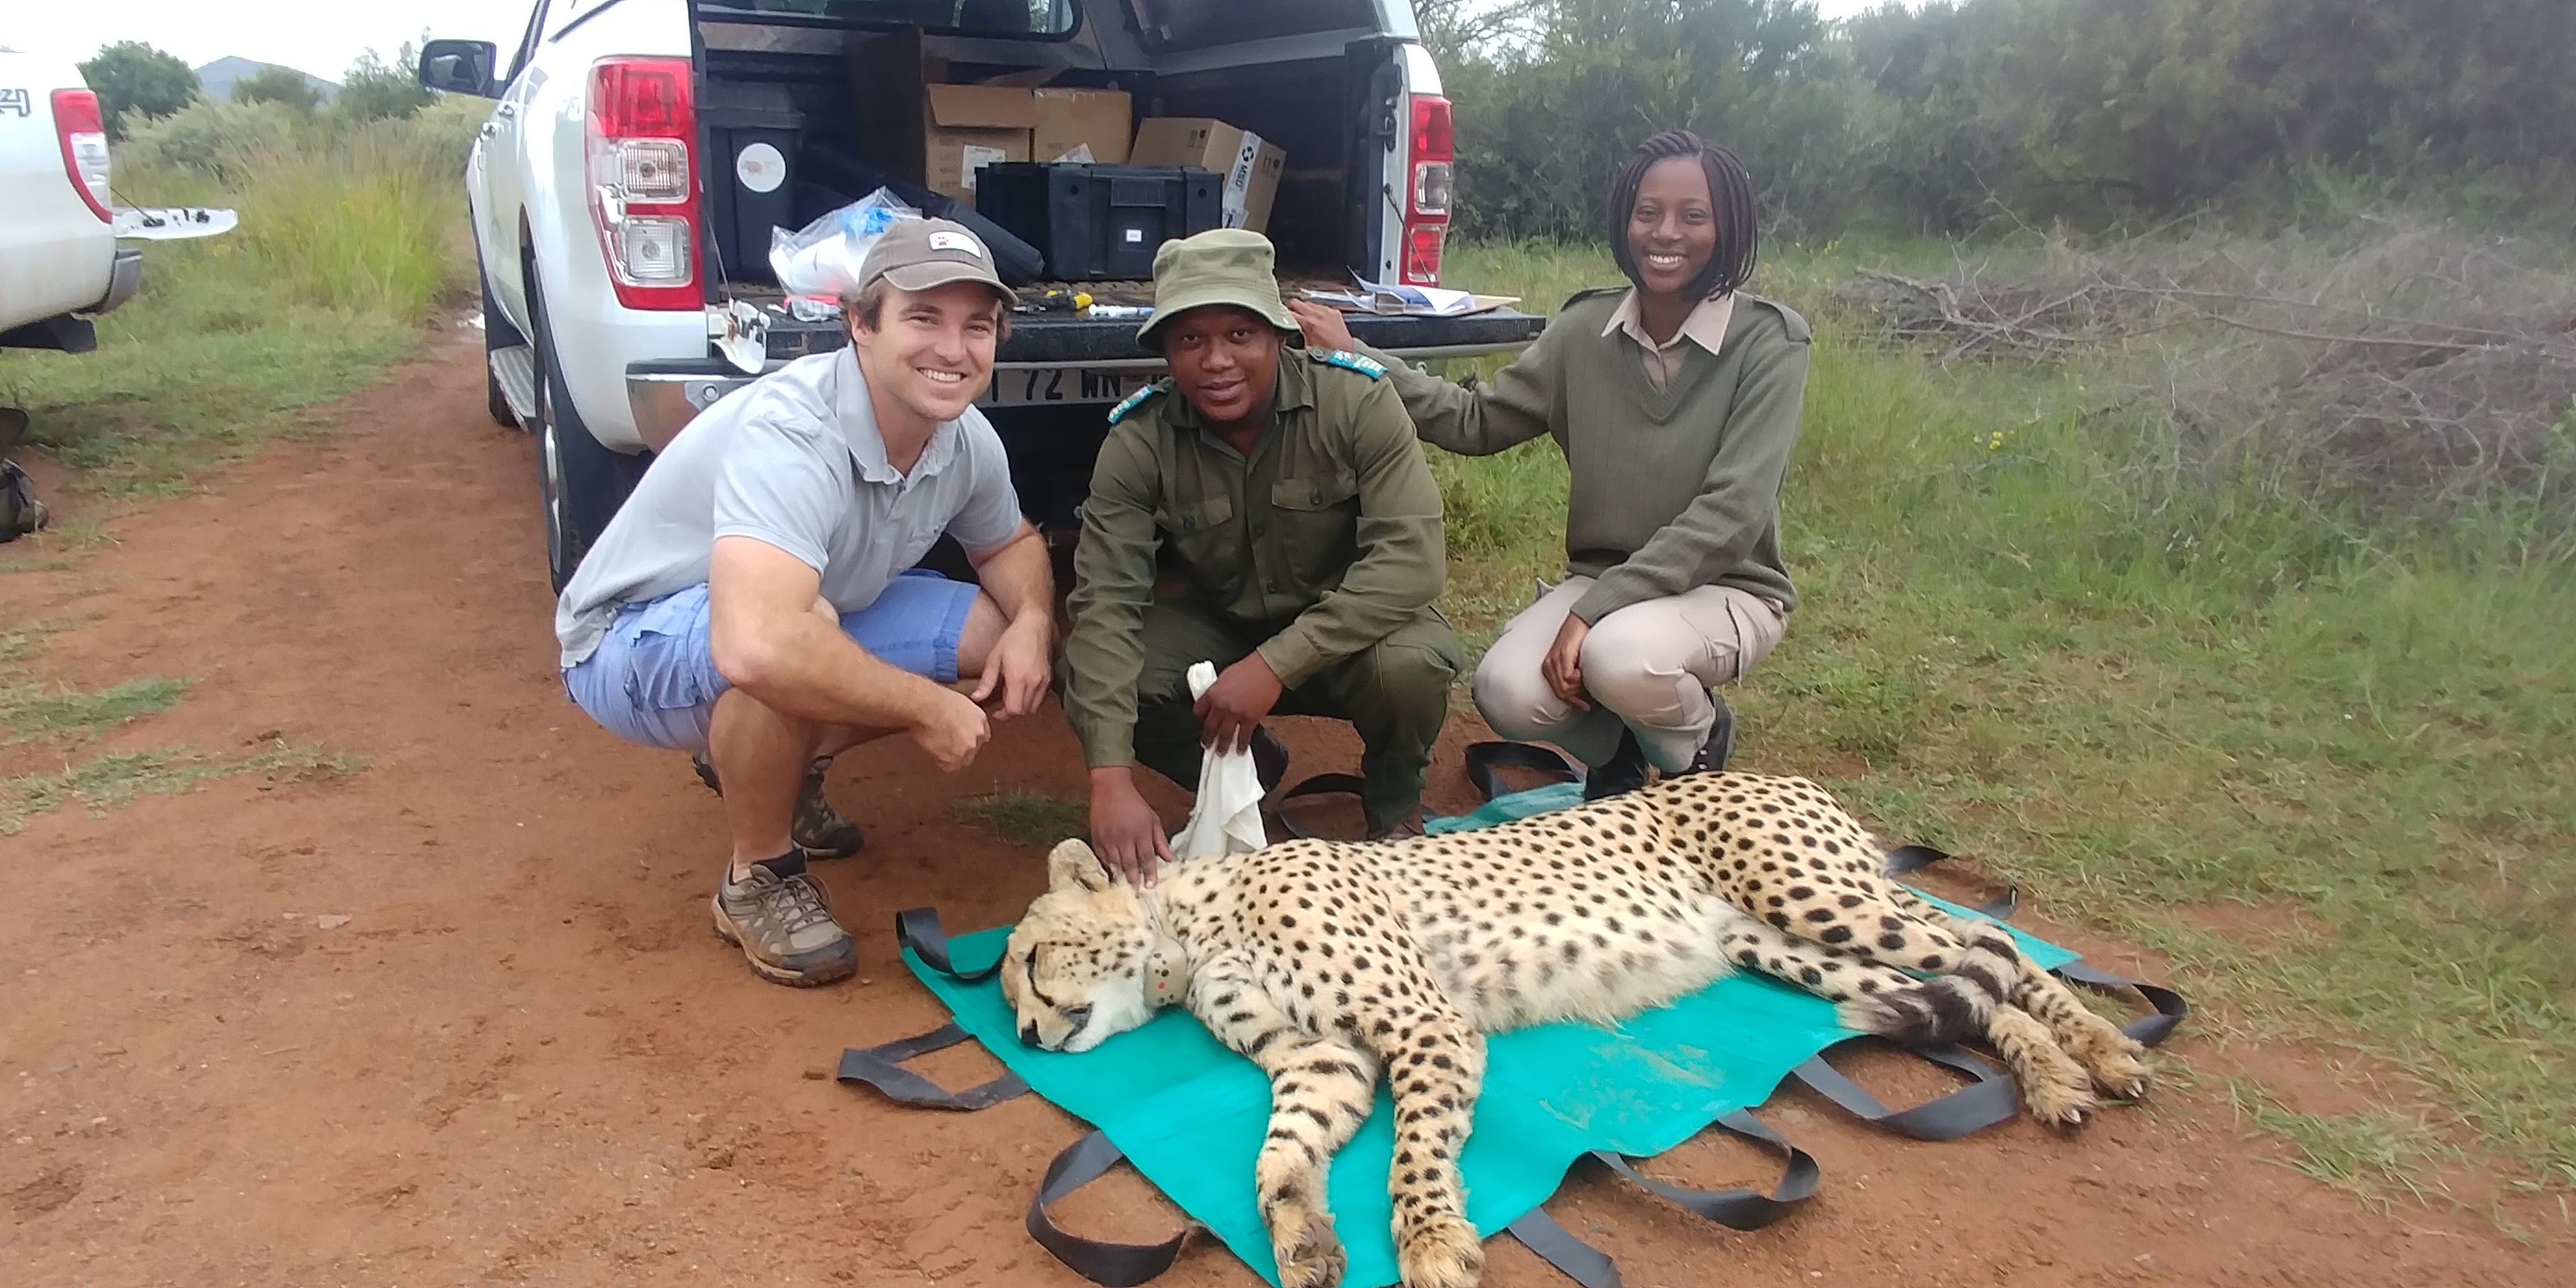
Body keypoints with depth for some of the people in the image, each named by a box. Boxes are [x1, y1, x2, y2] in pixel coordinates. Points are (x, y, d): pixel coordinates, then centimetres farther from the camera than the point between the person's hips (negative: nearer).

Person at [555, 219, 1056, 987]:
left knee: (1001, 641, -2)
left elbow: (1011, 544, 10)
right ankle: (759, 881, -11)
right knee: (788, 652, -40)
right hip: (634, 643, -8)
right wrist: (928, 710, -37)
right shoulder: (793, 433, -36)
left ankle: (782, 765, 14)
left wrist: (1032, 620, -14)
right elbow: (757, 647, -51)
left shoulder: (967, 441, -12)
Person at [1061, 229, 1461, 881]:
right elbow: (1106, 602, -26)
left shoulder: (1357, 402, -23)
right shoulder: (1140, 441, -19)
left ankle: (1394, 797, 2)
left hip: (1347, 629, -2)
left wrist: (1277, 664, -37)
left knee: (1409, 665, -35)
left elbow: (1411, 558, -29)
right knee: (1091, 669, -24)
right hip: (1220, 627, 2)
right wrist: (1113, 779, -37)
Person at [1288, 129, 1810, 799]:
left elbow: (1730, 510, -22)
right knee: (1506, 694, -24)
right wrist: (1357, 357, -7)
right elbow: (1478, 421, 4)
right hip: (1604, 580, 4)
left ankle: (1702, 743, 1)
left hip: (1725, 590, -3)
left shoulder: (1769, 342, -14)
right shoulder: (1585, 329, -2)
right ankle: (1620, 747, 11)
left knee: (1619, 656, -36)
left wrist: (1594, 610, -28)